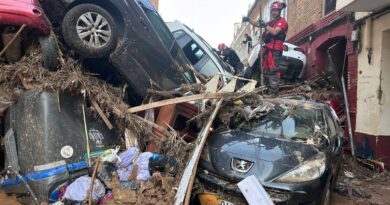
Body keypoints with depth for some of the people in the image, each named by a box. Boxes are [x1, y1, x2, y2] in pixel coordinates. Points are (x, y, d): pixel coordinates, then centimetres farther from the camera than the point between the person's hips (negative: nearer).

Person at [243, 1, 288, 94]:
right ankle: (267, 88, 20)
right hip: (267, 49, 9)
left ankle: (273, 91, -19)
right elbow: (257, 24, 23)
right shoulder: (270, 22, 25)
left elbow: (275, 32, -19)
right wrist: (249, 19, 9)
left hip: (275, 50, -9)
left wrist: (265, 25, -24)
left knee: (273, 70, -16)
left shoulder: (282, 21, -2)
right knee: (266, 69, 12)